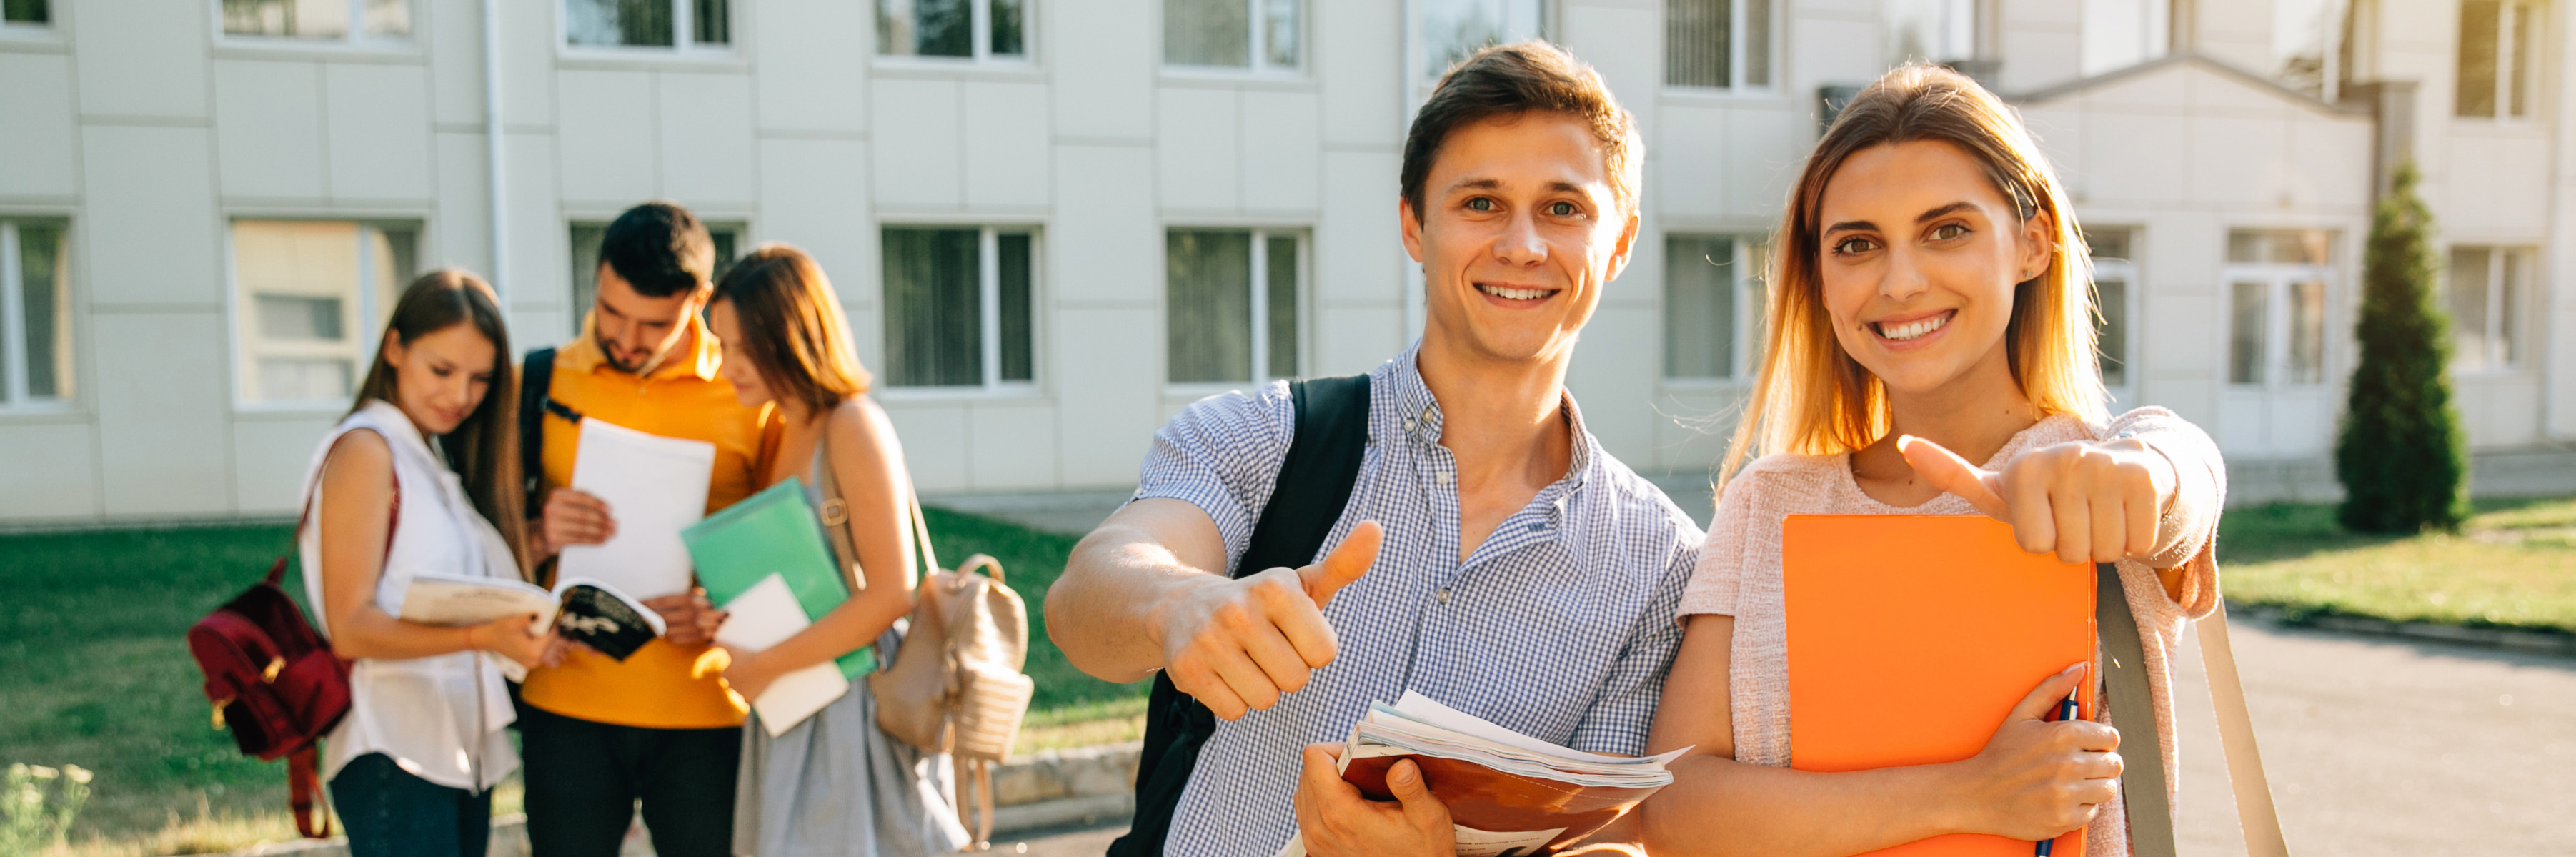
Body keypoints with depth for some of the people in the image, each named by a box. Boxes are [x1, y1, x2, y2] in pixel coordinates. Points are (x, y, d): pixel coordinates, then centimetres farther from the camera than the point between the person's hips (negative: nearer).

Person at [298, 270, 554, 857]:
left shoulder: (441, 459, 17)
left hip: (466, 748, 8)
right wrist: (480, 638, -29)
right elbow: (350, 628, -16)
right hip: (395, 755, -8)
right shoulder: (365, 449, -8)